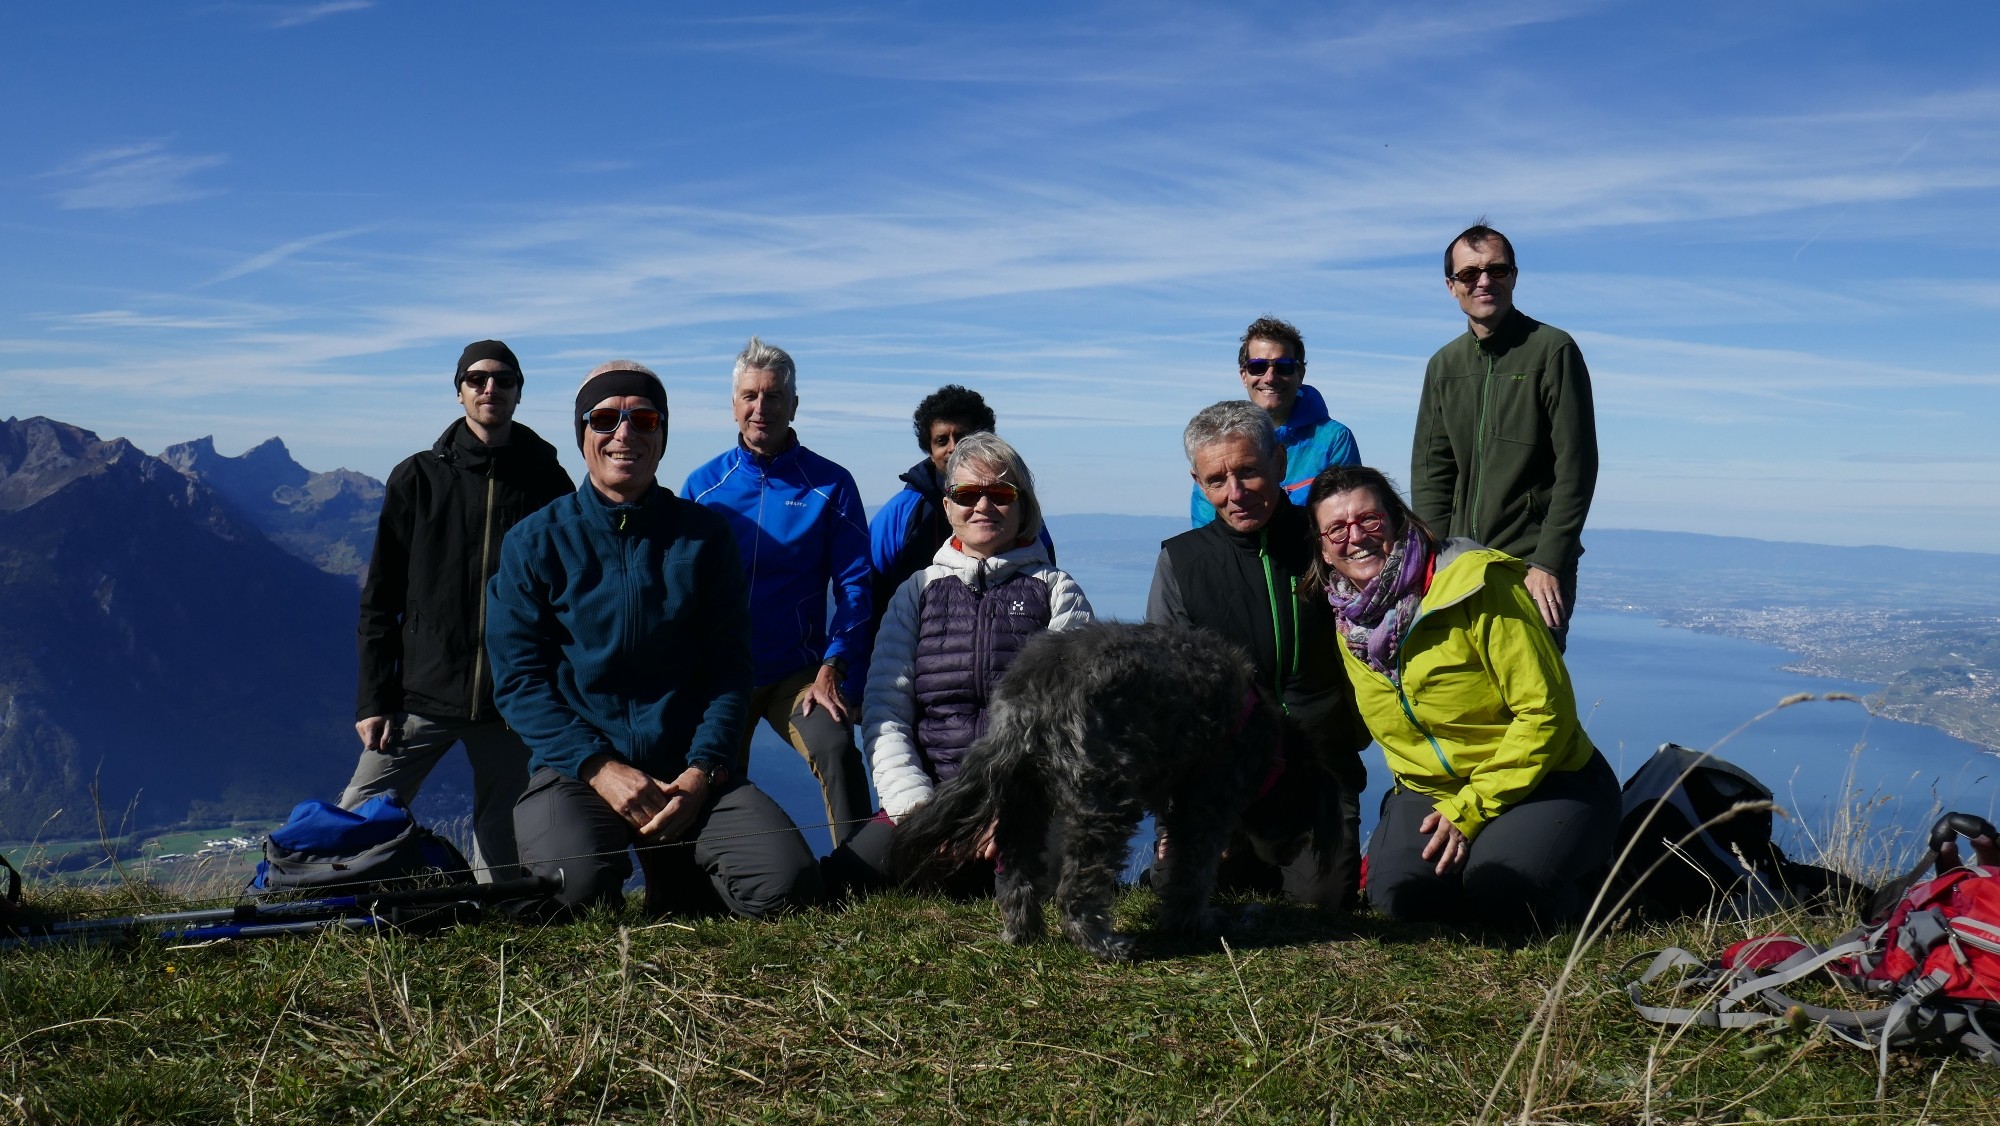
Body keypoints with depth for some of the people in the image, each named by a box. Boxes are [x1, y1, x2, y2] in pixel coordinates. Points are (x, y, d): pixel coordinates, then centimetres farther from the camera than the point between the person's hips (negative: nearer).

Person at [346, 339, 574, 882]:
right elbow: (380, 599, 5)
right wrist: (373, 699, -1)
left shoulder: (547, 483, 6)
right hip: (421, 696, 0)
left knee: (501, 860, 5)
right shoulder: (417, 478, 6)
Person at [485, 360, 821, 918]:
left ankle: (673, 877, 12)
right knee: (577, 888, -32)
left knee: (787, 884, -21)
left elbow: (727, 667, 5)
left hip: (690, 772, 2)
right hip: (576, 768, -1)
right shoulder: (535, 542, 4)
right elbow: (519, 677, -1)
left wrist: (702, 771, -10)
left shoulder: (703, 535, 8)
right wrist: (598, 767, -14)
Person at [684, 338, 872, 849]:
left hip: (798, 671, -2)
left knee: (836, 748, -26)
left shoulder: (830, 485, 1)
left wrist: (831, 669, -13)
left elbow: (854, 585, -2)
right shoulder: (702, 485, 5)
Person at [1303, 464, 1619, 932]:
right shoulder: (1349, 624, 1)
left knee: (1500, 895, -30)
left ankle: (1587, 879, 4)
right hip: (1433, 788, 5)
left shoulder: (1475, 581, -19)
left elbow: (1546, 710, -20)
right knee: (1398, 893, -23)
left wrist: (1470, 810, -20)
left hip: (1543, 782, -4)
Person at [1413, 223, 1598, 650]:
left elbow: (1576, 468, -7)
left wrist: (1548, 563, -14)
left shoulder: (1552, 350, -3)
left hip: (1534, 566, -5)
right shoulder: (1443, 366, 13)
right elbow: (1430, 472, 12)